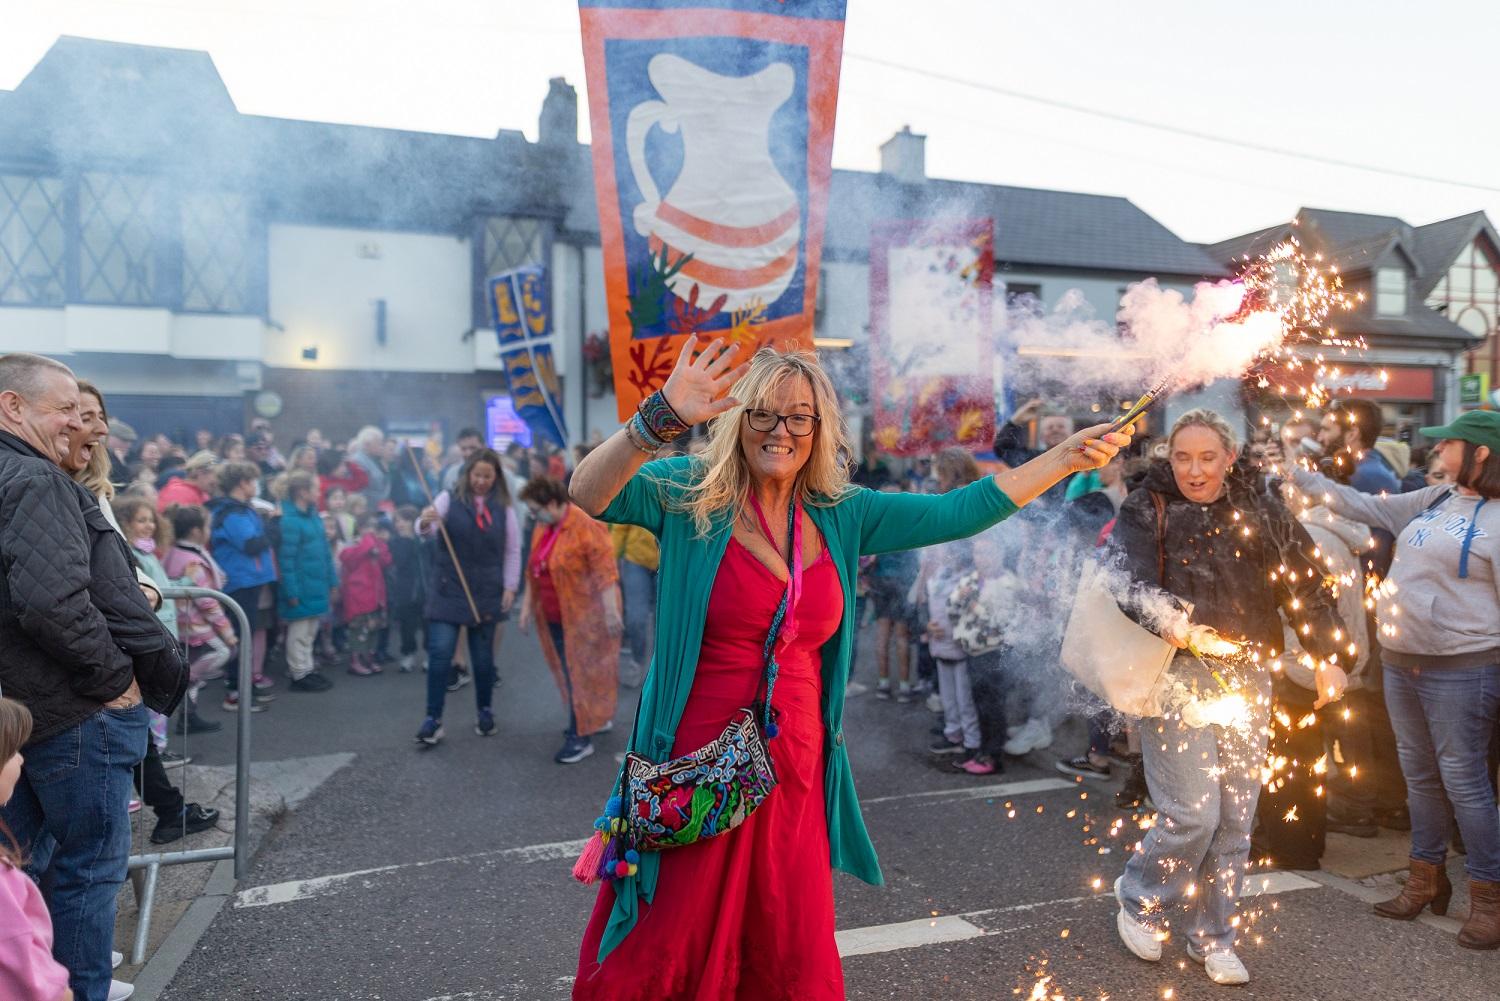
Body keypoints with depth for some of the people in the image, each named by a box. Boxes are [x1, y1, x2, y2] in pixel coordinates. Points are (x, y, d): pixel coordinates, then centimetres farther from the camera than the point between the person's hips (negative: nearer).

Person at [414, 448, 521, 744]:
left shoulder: (504, 507, 2)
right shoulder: (449, 499, -3)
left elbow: (512, 551, 5)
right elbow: (426, 532, -14)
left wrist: (510, 587, -1)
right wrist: (425, 523, -36)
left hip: (486, 592, 2)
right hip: (448, 589, -2)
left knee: (483, 655, 11)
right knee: (440, 653, -8)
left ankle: (484, 711, 28)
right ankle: (433, 719, -1)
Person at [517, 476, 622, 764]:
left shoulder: (587, 528, -19)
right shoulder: (542, 529, 7)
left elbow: (605, 574, -22)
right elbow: (533, 572, 16)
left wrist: (611, 612, -25)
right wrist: (527, 606, 15)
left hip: (584, 617, -8)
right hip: (555, 618, 8)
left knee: (582, 674, -1)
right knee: (570, 672, 17)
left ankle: (581, 737, 9)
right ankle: (599, 718, 35)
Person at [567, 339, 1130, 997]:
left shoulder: (841, 516, 6)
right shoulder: (689, 495, -6)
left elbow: (958, 512, 4)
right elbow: (590, 496, -20)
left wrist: (1068, 457, 1)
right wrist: (661, 419, -35)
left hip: (794, 772, 4)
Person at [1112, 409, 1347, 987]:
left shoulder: (1260, 509, 8)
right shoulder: (1147, 511, -3)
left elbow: (1304, 582, 12)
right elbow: (1132, 584, -18)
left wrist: (1328, 656, 8)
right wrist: (1166, 619, -36)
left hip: (1248, 678, 4)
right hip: (1176, 674, -4)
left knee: (1236, 818, 7)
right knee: (1193, 812, -8)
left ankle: (1212, 939, 25)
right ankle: (1140, 904, 20)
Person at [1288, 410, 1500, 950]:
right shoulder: (1433, 500, 9)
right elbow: (1363, 506, 17)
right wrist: (1299, 476, 17)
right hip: (1401, 661, 7)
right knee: (1419, 775, 16)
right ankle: (1427, 880, 30)